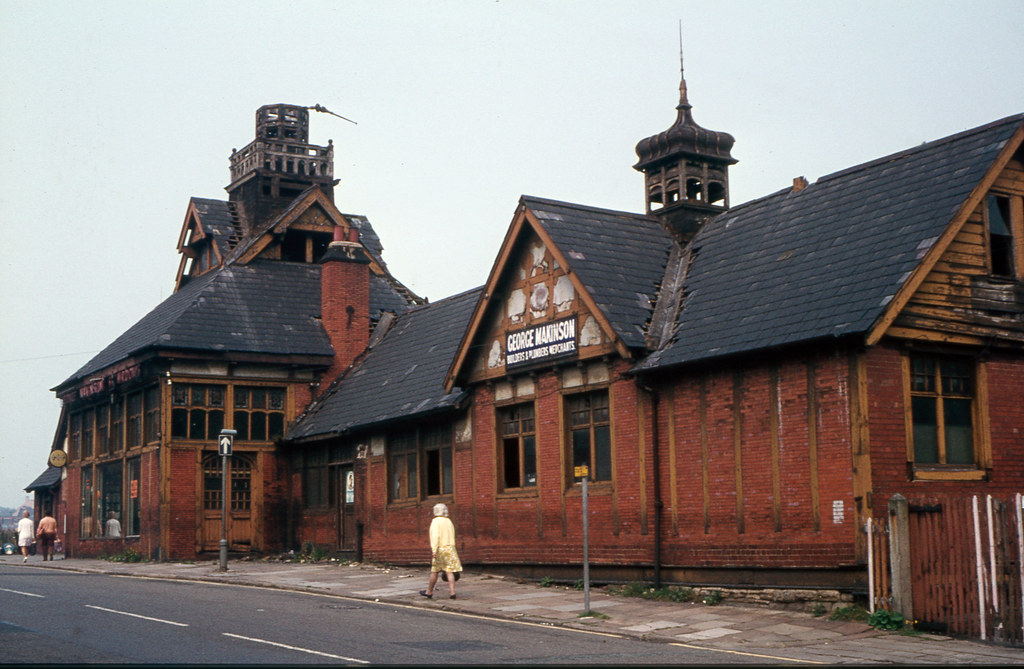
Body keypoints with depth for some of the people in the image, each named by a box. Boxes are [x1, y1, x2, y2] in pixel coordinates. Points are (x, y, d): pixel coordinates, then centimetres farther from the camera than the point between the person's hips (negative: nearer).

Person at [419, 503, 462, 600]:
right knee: (449, 571, 0)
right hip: (450, 548, 5)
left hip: (440, 549, -5)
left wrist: (434, 550, -21)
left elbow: (435, 536, -16)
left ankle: (429, 592, 17)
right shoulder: (449, 521, 14)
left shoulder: (436, 521, -6)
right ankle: (452, 592, -8)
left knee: (434, 571, 6)